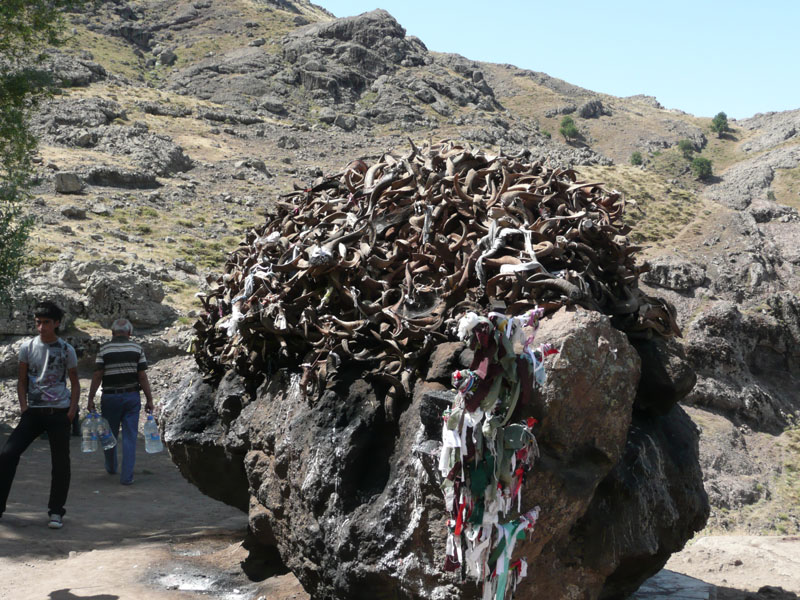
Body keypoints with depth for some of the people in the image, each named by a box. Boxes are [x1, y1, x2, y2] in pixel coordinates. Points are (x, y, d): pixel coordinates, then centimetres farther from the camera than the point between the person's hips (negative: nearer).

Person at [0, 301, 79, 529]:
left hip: (59, 414, -1)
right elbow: (22, 381, 10)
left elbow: (75, 383, 7)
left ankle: (56, 512, 10)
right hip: (33, 413, 1)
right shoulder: (27, 347, 4)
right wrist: (24, 407, -1)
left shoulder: (67, 350, 1)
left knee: (60, 462, -1)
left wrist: (72, 410, -4)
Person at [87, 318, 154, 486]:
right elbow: (142, 377, -4)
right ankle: (127, 476, -3)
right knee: (130, 436, 2)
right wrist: (149, 399, 0)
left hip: (110, 397, 0)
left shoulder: (104, 349, -3)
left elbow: (97, 376, -7)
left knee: (110, 434, 17)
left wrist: (90, 399, -1)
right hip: (132, 397, 0)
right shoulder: (137, 348, -1)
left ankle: (111, 467, 35)